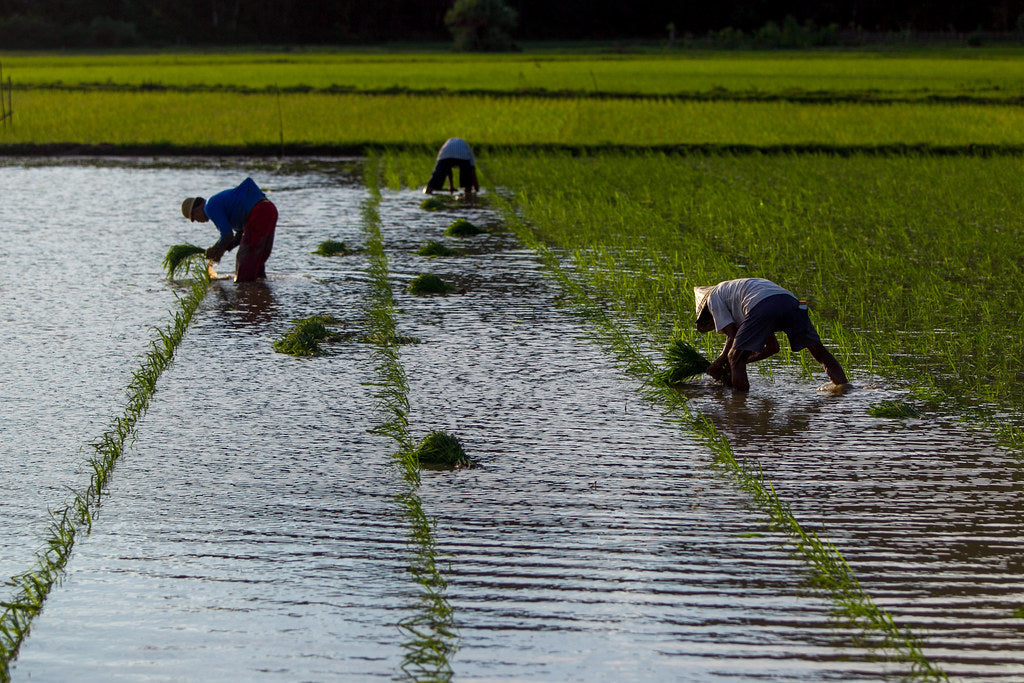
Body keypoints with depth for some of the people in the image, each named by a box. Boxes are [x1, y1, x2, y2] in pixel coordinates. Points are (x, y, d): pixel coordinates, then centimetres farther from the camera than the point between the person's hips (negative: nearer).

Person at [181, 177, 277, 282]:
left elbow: (228, 235, -9)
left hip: (258, 214, -10)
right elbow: (242, 233, 30)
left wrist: (215, 250, 8)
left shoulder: (210, 207, -1)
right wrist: (224, 249, 21)